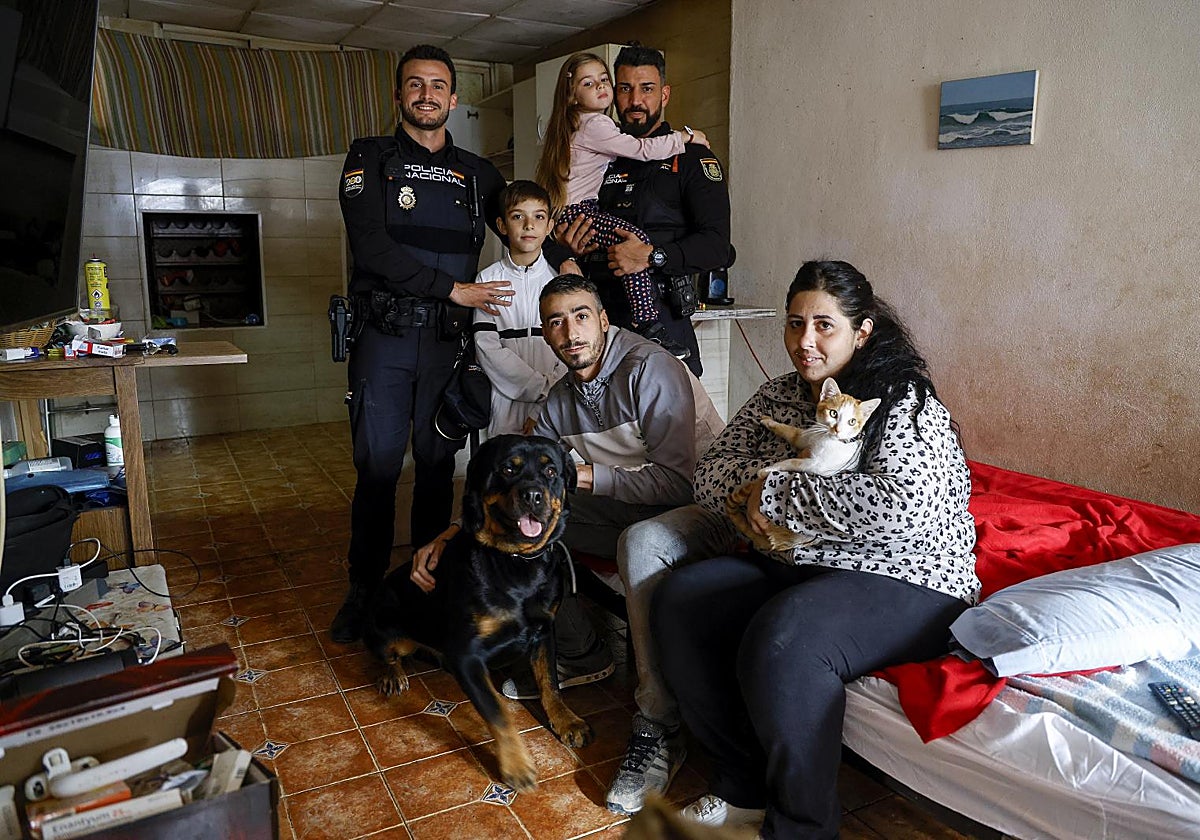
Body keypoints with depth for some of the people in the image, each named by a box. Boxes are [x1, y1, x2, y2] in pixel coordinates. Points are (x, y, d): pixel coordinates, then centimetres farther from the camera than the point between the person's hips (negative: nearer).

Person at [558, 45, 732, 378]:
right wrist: (570, 247, 4)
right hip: (599, 319, 4)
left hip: (662, 320, -4)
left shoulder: (691, 158, 4)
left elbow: (718, 245, -8)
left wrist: (653, 256, -20)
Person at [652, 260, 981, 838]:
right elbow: (710, 477, 9)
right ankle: (744, 788, 2)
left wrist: (777, 493, -22)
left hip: (905, 581, -7)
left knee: (783, 638, -33)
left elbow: (905, 504, -30)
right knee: (680, 600, -9)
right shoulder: (778, 396, 9)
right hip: (799, 569, 8)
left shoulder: (903, 400, -12)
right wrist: (757, 479, -15)